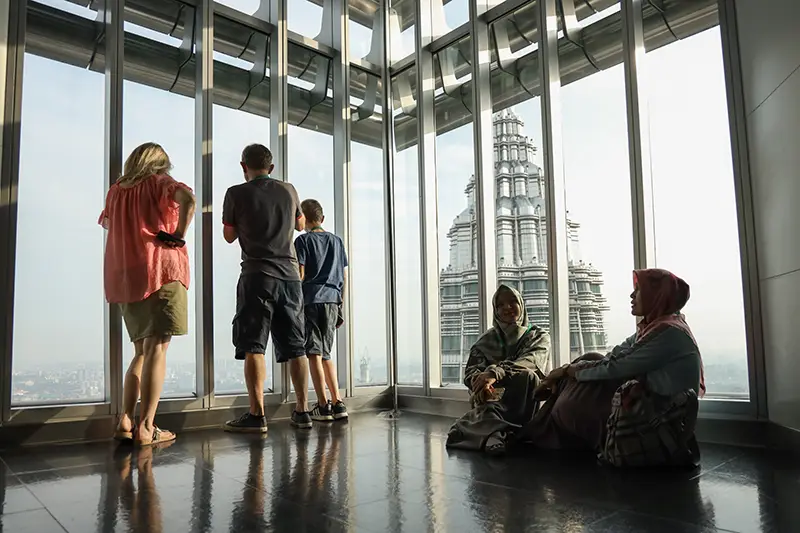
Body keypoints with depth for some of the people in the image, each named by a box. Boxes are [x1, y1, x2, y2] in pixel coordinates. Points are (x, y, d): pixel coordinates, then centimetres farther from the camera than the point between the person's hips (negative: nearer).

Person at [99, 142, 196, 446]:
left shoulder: (116, 190, 20)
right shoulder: (159, 182, 3)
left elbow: (107, 222, 38)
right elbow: (187, 198, -19)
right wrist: (178, 235, -10)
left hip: (123, 278, 6)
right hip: (160, 271, -6)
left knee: (141, 351, 14)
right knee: (157, 349, -6)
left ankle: (125, 422, 8)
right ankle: (146, 429, -9)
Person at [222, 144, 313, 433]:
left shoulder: (237, 193, -2)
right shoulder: (288, 190, 9)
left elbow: (229, 236, 7)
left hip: (257, 276, -4)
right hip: (290, 275, 4)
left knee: (253, 346, -2)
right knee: (295, 347, 9)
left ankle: (256, 415, -5)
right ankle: (302, 411, 14)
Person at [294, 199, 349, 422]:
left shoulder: (303, 240, 0)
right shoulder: (337, 241, 14)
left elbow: (300, 274, -8)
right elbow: (344, 277, 14)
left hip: (310, 300, -5)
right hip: (332, 301, 5)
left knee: (314, 353, -2)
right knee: (325, 354, 13)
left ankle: (323, 405, -2)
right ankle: (337, 403, 10)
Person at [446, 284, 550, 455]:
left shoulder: (539, 336, 8)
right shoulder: (486, 340, 14)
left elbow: (530, 361, -15)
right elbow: (471, 372, 0)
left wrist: (495, 373, -33)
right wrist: (482, 383, -27)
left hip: (526, 402, -1)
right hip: (493, 399, 1)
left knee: (526, 375, -34)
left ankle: (499, 434, -38)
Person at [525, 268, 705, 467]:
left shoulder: (670, 332, -20)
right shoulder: (652, 328, 10)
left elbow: (615, 368, -20)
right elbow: (611, 358, 6)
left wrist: (569, 370, -7)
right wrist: (564, 372, -4)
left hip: (659, 424, -9)